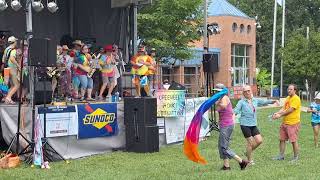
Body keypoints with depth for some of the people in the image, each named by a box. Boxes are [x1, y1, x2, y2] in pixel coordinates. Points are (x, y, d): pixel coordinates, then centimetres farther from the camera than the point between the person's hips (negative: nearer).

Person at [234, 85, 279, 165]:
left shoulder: (255, 100, 9)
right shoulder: (241, 102, -6)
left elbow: (264, 102, 12)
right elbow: (236, 110, -14)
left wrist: (273, 101, -2)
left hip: (253, 125, 6)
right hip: (245, 125, -6)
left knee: (259, 140, 0)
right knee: (250, 142, -4)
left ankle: (248, 152, 24)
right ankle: (250, 160, 13)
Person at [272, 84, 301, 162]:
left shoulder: (296, 98, -13)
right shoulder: (288, 98, 14)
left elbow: (290, 110, -19)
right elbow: (284, 108, 10)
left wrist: (280, 115, -15)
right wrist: (277, 113, -8)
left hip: (293, 123, -9)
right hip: (284, 122, 9)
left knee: (294, 141, 0)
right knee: (282, 139, 11)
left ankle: (296, 157, 12)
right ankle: (281, 155, 21)